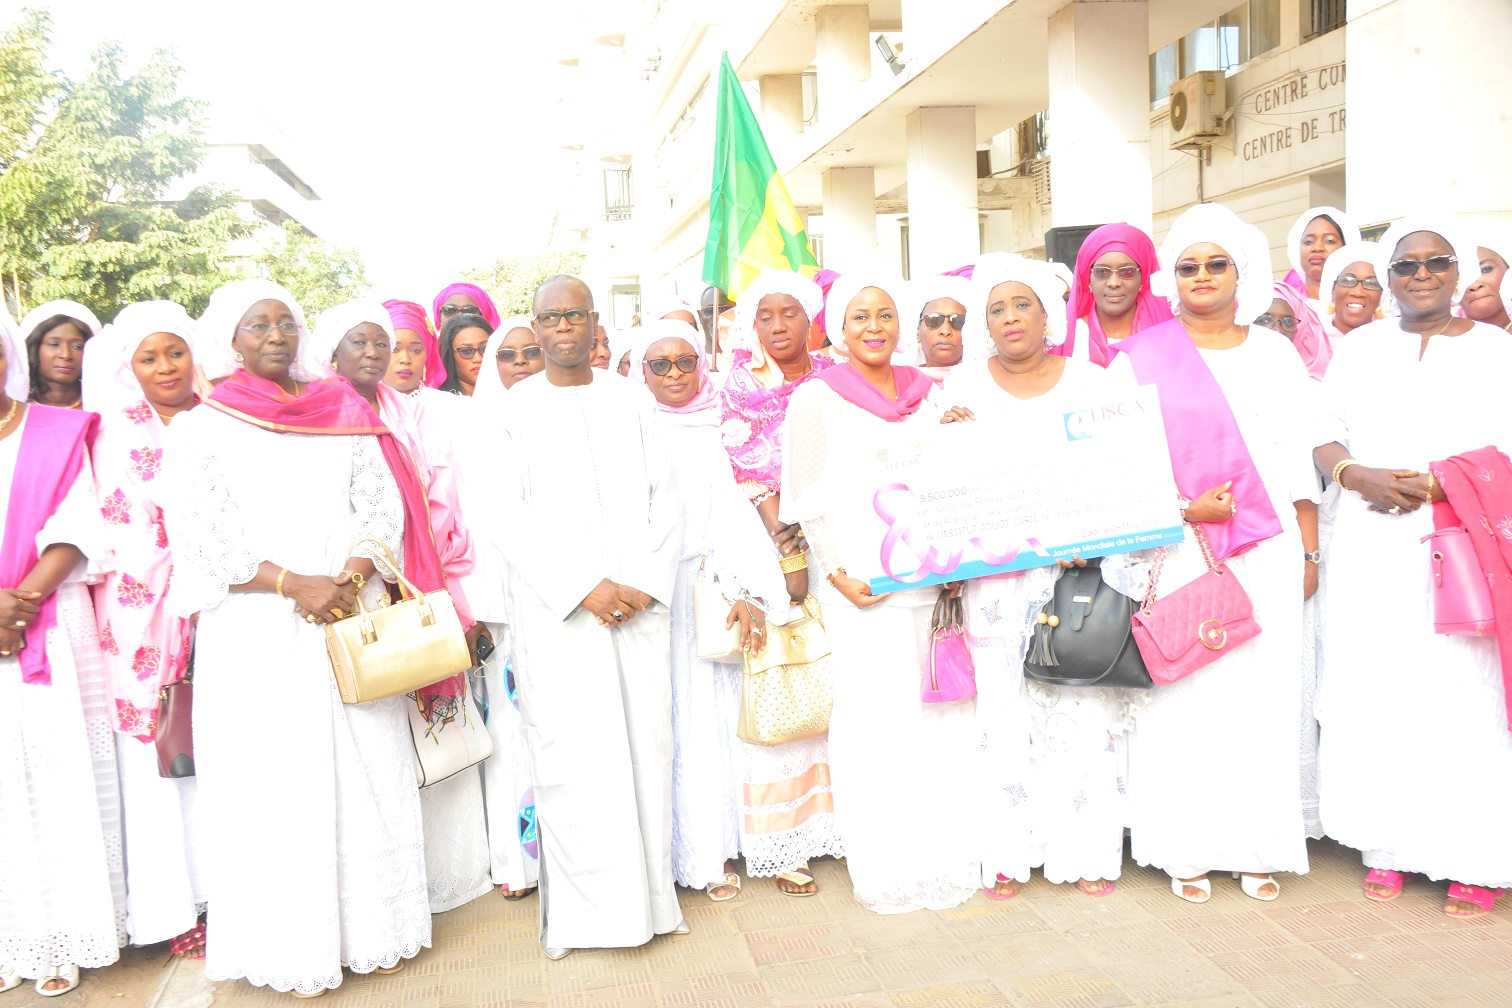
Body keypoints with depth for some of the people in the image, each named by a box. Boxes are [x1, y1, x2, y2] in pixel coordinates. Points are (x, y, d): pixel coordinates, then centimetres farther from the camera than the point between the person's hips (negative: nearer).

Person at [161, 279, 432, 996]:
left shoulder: (344, 414, 13)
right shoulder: (200, 428, 5)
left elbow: (384, 506, 6)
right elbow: (200, 537, -5)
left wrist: (350, 577, -12)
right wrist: (295, 584, -16)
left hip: (354, 623, 2)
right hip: (257, 635, -2)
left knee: (370, 772, 4)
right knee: (277, 783, 2)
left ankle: (375, 927, 18)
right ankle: (296, 948, 14)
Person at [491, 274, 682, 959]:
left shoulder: (634, 402, 12)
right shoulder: (512, 410, 5)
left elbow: (664, 498, 8)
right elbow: (508, 518, -3)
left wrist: (646, 584, -6)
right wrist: (584, 588, -12)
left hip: (638, 604, 2)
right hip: (555, 612, -2)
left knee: (646, 743, 2)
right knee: (569, 754, -2)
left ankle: (648, 895, 15)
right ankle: (577, 908, 9)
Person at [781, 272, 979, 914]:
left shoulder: (927, 395, 14)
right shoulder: (817, 398, 1)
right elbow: (809, 499, -2)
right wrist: (837, 570, -11)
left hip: (930, 579, 4)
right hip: (861, 586, -4)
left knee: (941, 716, 6)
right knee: (875, 721, -2)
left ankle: (944, 858, 21)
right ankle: (885, 869, 11)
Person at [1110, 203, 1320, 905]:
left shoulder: (1274, 353, 12)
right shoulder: (1140, 357, 5)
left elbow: (1298, 458, 11)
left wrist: (1309, 551, 7)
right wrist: (1183, 508, -12)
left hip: (1265, 551, 2)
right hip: (1176, 551, -2)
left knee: (1261, 691, 2)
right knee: (1182, 693, -3)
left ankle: (1257, 846, 14)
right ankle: (1186, 848, 9)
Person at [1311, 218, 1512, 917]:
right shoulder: (1361, 347, 14)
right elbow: (1323, 436, 10)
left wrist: (1432, 483, -16)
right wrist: (1357, 475, -10)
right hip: (1370, 551, 2)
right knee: (1374, 693, 1)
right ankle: (1387, 846, 13)